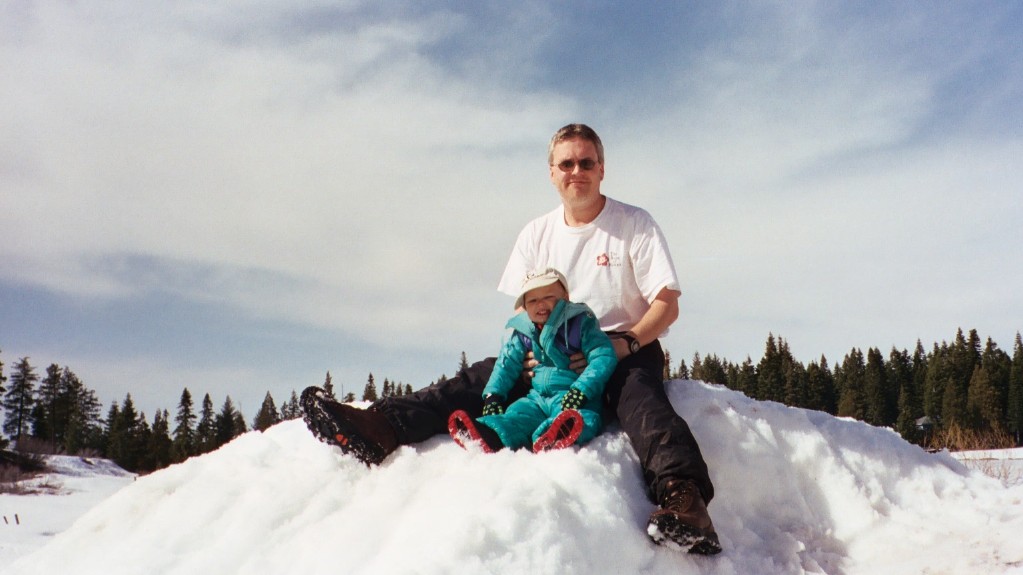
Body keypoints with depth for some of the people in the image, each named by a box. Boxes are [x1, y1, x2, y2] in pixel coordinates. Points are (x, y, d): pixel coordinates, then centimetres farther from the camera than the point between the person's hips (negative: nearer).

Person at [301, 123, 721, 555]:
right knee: (486, 373, -19)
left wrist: (622, 343, -22)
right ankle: (382, 428, -37)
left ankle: (681, 496, -59)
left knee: (640, 395, -36)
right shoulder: (537, 234, 12)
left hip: (626, 349, -3)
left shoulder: (635, 223, 0)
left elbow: (667, 306, -5)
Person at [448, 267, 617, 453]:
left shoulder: (581, 322, -4)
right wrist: (493, 395, 2)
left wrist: (581, 390, -25)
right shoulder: (522, 332, 11)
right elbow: (507, 363, 18)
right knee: (518, 413, -25)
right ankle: (490, 437, -55)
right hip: (538, 396, 5)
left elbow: (604, 357, -12)